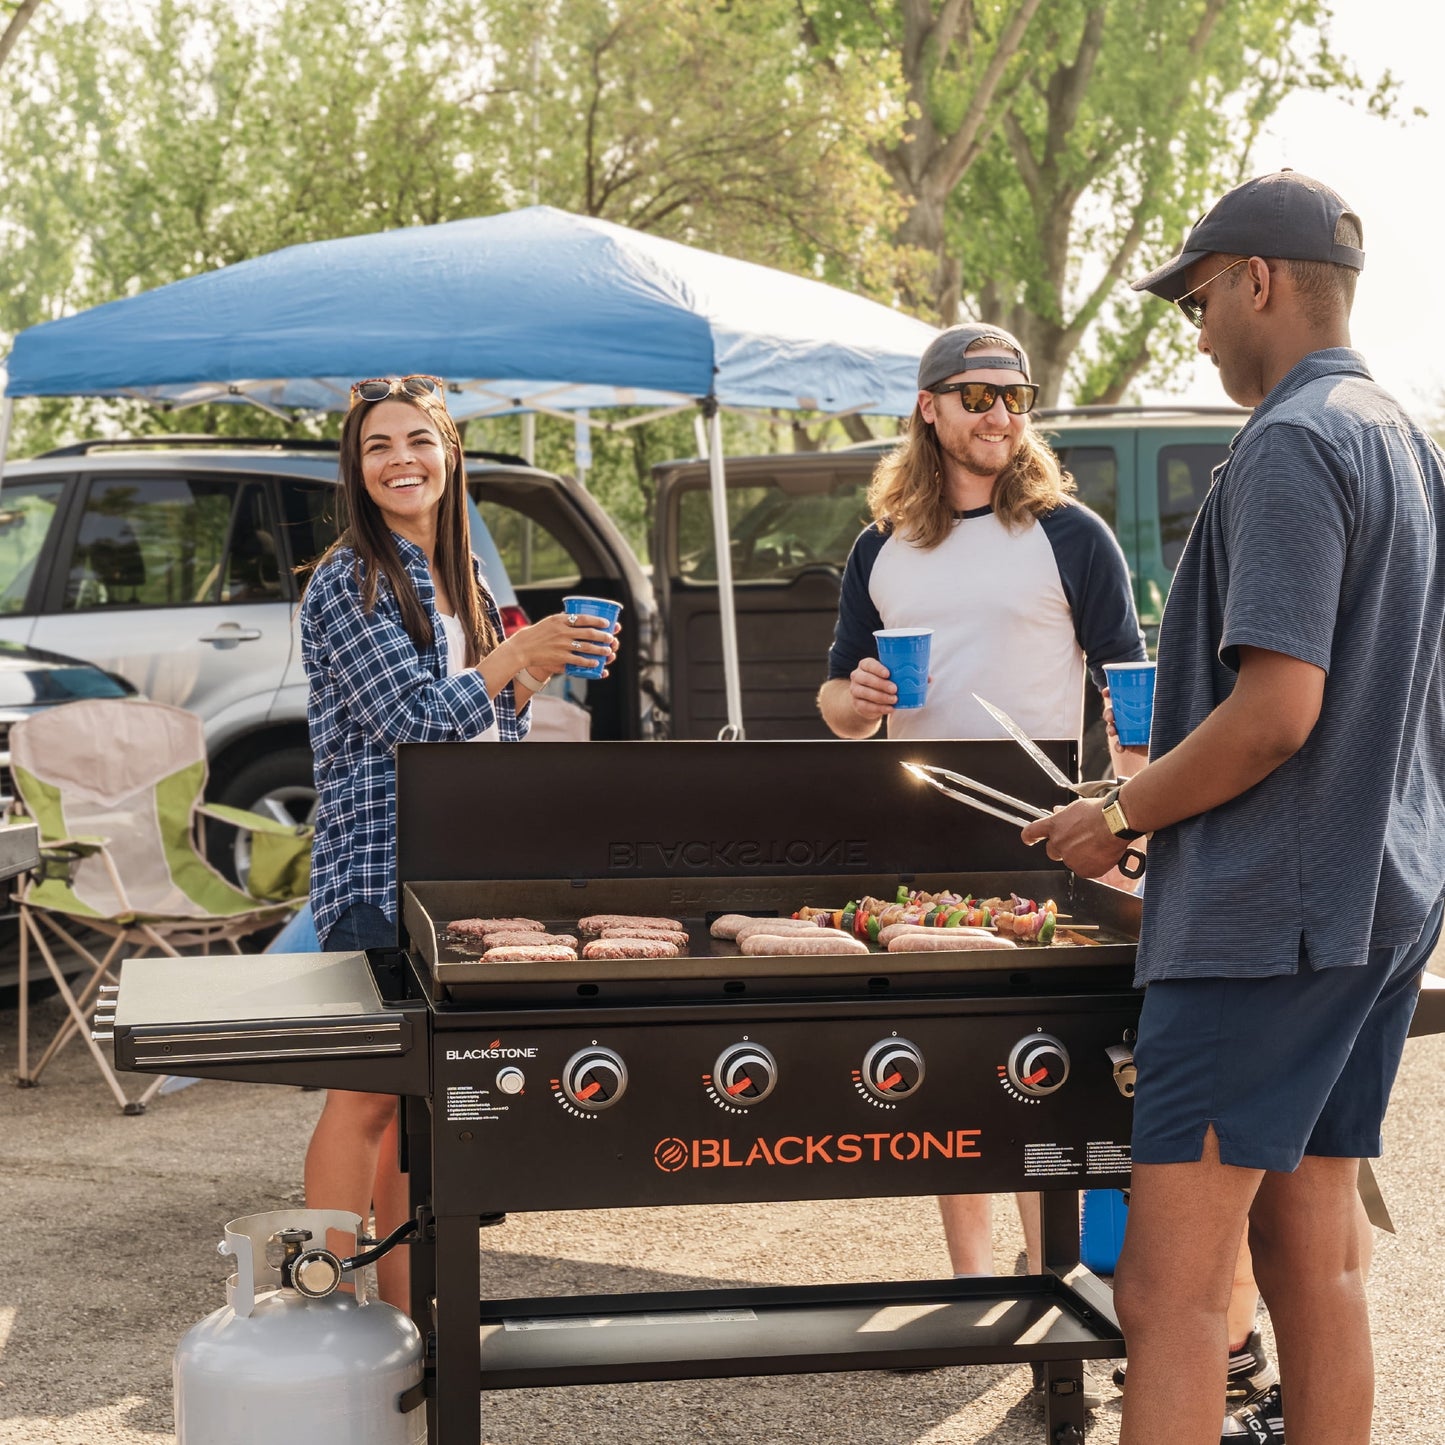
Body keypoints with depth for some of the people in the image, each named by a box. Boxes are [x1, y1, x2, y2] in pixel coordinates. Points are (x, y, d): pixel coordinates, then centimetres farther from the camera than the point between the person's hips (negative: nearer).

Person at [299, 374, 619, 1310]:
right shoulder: (349, 583, -7)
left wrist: (542, 673, 2)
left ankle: (405, 1317, 16)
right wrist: (517, 655, -12)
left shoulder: (461, 583, 16)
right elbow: (413, 722, -15)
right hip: (376, 873, -7)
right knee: (367, 1096, -7)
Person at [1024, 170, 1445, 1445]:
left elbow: (1276, 711, -22)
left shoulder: (1291, 447, -14)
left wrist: (1120, 818, -8)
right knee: (1313, 1256, 14)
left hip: (1265, 918, -10)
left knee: (1170, 1286, -8)